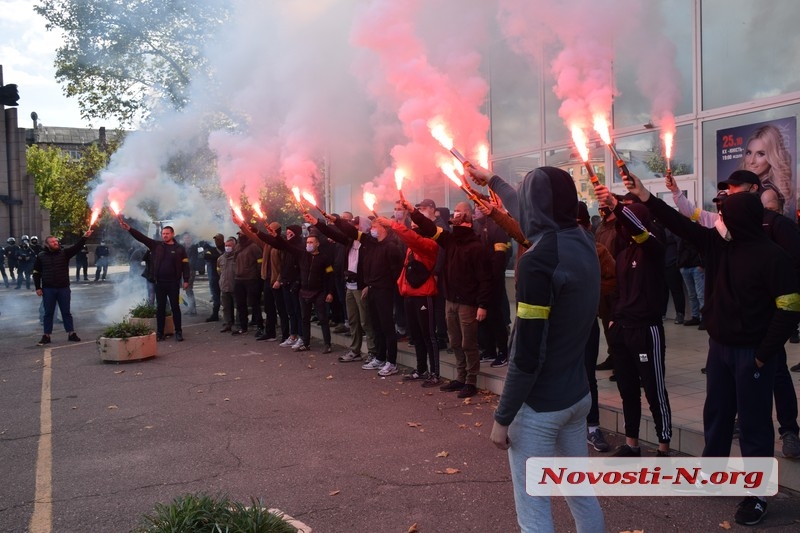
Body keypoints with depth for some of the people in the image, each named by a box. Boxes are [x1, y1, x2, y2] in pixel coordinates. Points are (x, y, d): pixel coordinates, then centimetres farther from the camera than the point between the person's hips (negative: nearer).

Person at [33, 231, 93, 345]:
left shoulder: (64, 253, 3)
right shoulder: (41, 256, 3)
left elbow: (76, 247, -11)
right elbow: (36, 273, 6)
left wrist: (85, 237, -26)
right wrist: (38, 287, -1)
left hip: (63, 288, 0)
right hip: (48, 289, 0)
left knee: (66, 312, 7)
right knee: (48, 313, 6)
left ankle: (71, 334, 12)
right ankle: (46, 336, 13)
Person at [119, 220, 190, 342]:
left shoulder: (179, 249, 0)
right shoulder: (156, 245, 6)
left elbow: (185, 265, -2)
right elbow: (141, 237, -1)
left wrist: (186, 280, -9)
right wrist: (129, 228, -13)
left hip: (173, 283, -2)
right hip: (159, 282, 2)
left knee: (175, 307, 4)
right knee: (160, 308, 8)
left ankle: (178, 332, 11)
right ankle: (160, 332, 14)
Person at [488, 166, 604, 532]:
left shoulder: (537, 259, -23)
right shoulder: (584, 244, 2)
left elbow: (527, 354, -23)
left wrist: (503, 416, -12)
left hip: (539, 405, -8)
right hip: (578, 394, 8)